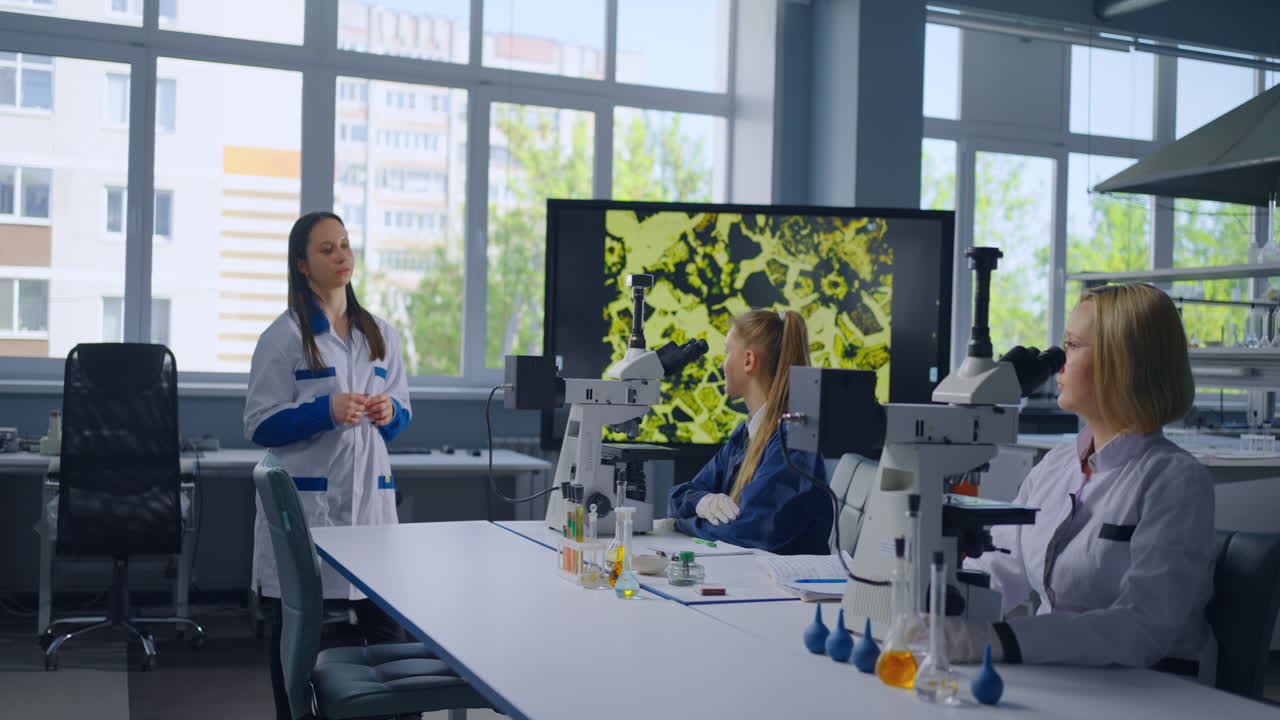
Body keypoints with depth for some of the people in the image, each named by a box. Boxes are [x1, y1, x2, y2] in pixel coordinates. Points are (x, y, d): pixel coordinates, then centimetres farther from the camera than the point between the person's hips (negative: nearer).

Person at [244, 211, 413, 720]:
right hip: (304, 500, -3)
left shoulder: (381, 335, 12)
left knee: (387, 625, 2)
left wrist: (390, 413, -7)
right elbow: (259, 426, -5)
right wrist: (326, 412, -19)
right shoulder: (283, 336, -2)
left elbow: (402, 415, 17)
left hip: (370, 495, 3)